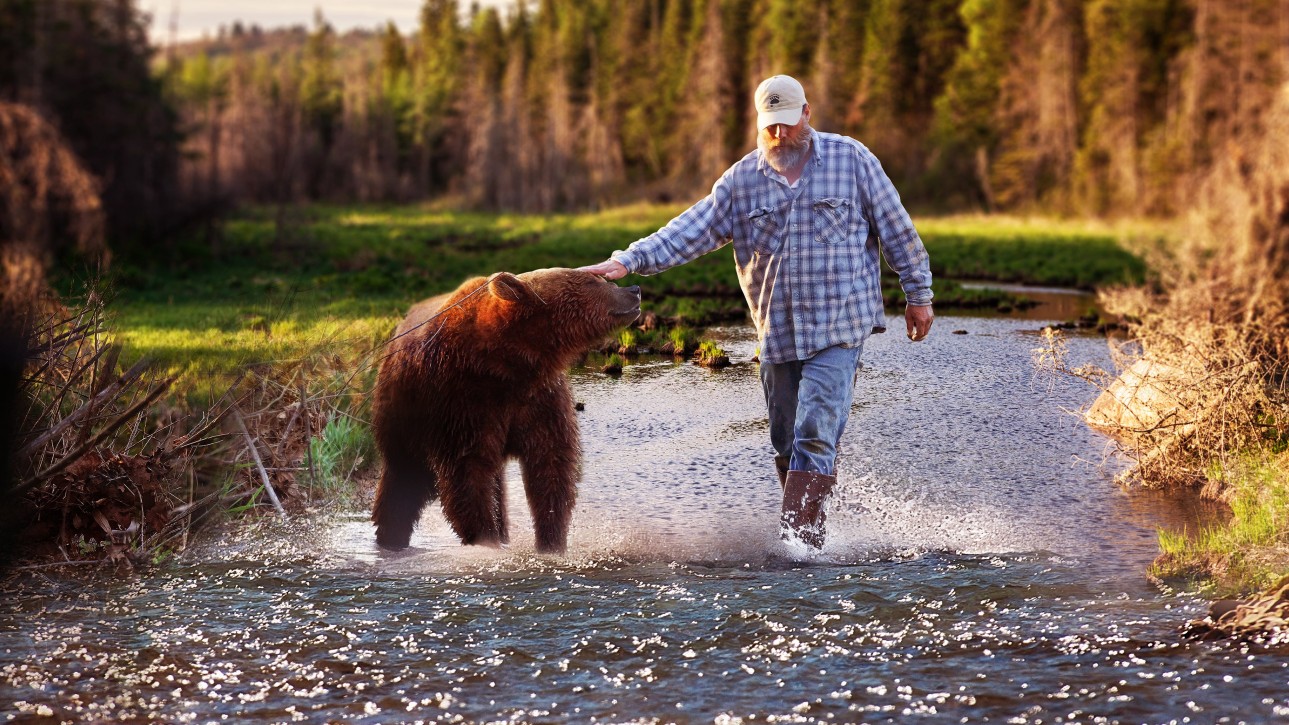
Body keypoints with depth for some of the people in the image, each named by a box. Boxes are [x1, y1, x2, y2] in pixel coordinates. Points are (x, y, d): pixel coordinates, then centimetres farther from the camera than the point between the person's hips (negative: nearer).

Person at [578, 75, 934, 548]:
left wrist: (918, 295, 7)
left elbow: (895, 228, 6)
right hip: (777, 333, 4)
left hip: (840, 327, -4)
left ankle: (797, 540, -18)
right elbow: (690, 231, 0)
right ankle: (811, 534, 23)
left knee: (815, 435, -15)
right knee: (786, 443, 9)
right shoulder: (742, 180, 6)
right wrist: (628, 261, -13)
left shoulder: (851, 159, 0)